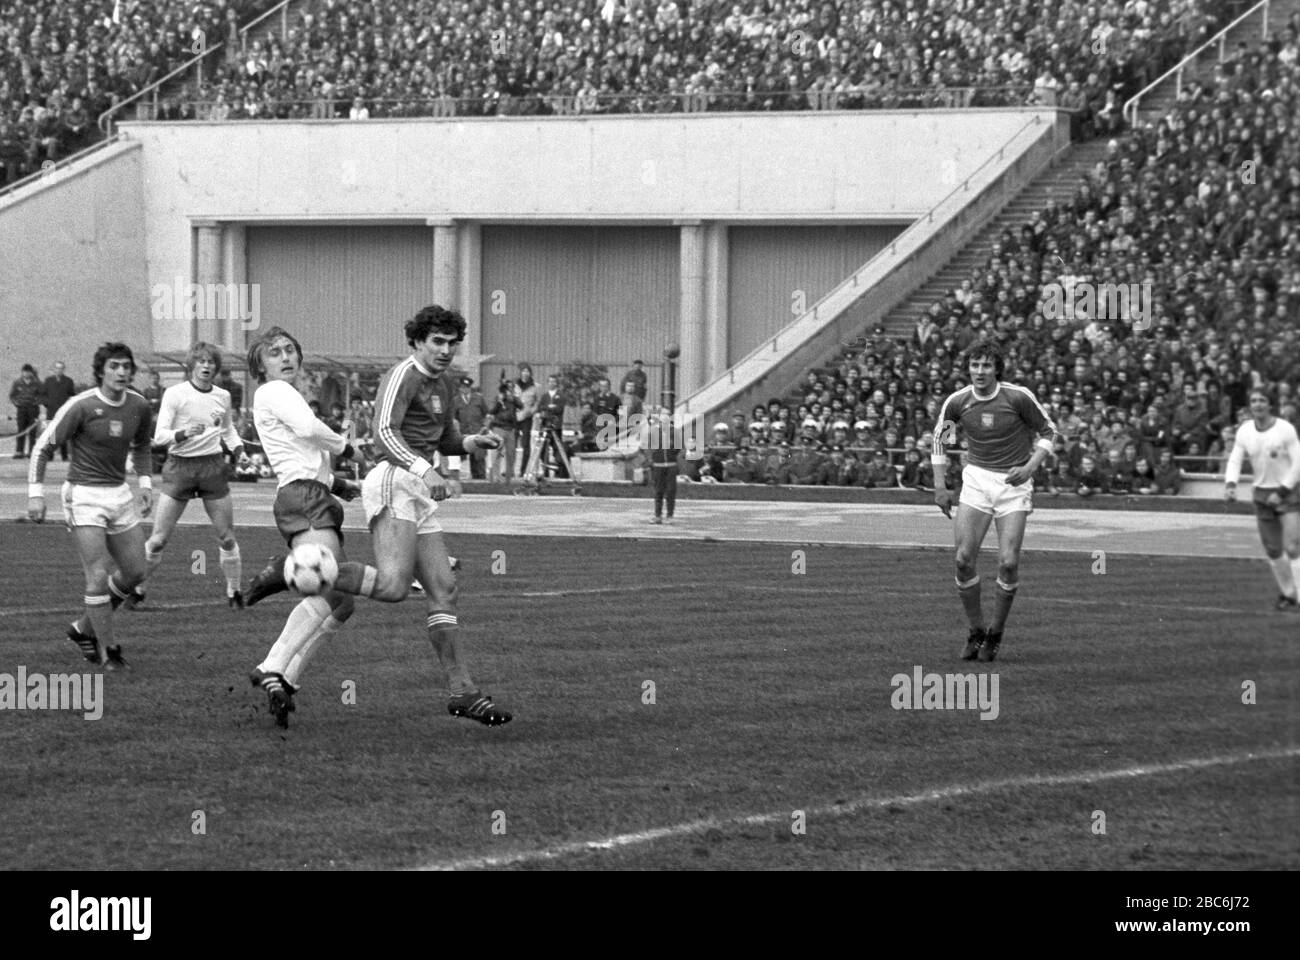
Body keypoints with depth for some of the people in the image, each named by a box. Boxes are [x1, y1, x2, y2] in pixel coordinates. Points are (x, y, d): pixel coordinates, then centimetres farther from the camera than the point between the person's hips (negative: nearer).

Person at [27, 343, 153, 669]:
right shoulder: (81, 406, -17)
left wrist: (146, 483, 7)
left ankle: (84, 629, 27)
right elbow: (43, 447, -9)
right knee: (99, 575, -14)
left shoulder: (139, 406, -1)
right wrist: (36, 493, -15)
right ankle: (107, 651, -3)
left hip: (119, 493, 6)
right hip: (84, 495, -6)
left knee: (134, 572, 9)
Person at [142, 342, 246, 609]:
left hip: (213, 466, 3)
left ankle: (234, 592, 18)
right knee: (158, 539, -3)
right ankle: (136, 589, 12)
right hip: (179, 466, -3)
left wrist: (237, 447, 5)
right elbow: (159, 436, -10)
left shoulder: (223, 397, 6)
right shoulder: (174, 394, -6)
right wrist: (183, 434, -27)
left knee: (226, 537, 3)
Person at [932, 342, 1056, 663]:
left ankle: (996, 633, 8)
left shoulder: (1018, 397, -11)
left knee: (1008, 562, -11)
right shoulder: (957, 402, -4)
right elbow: (940, 438, 13)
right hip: (976, 478, 2)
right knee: (964, 558, -10)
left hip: (1014, 483, -2)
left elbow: (1048, 431, 2)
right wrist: (940, 486, 7)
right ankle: (976, 631, 8)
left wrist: (1031, 466, -13)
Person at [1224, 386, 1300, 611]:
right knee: (1272, 549, 7)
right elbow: (1235, 460, -2)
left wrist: (1281, 491, -17)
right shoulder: (1244, 431, -1)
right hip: (1262, 493, 5)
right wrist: (1230, 484, -21)